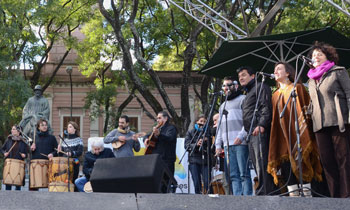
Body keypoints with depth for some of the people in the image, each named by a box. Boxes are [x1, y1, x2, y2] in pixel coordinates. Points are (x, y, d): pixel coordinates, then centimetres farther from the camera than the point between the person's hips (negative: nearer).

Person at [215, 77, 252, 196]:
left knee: (244, 174, -10)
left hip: (240, 143, -7)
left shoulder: (242, 99, 5)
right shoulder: (223, 106, 27)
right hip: (227, 144, 7)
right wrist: (218, 144, 17)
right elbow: (220, 126, 27)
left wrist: (241, 136, -18)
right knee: (233, 175, 0)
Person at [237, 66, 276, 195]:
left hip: (260, 132, -10)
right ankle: (270, 192, 4)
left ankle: (263, 192, -20)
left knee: (262, 165, -16)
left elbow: (266, 107, -11)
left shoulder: (260, 87, 4)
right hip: (251, 135, 10)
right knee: (258, 166, 4)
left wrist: (261, 124, -24)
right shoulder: (247, 94, 32)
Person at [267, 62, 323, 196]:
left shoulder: (297, 88, 5)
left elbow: (306, 108, -3)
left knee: (302, 164, -9)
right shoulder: (275, 95, 21)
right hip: (283, 137, 5)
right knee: (286, 166, -4)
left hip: (297, 133, -5)